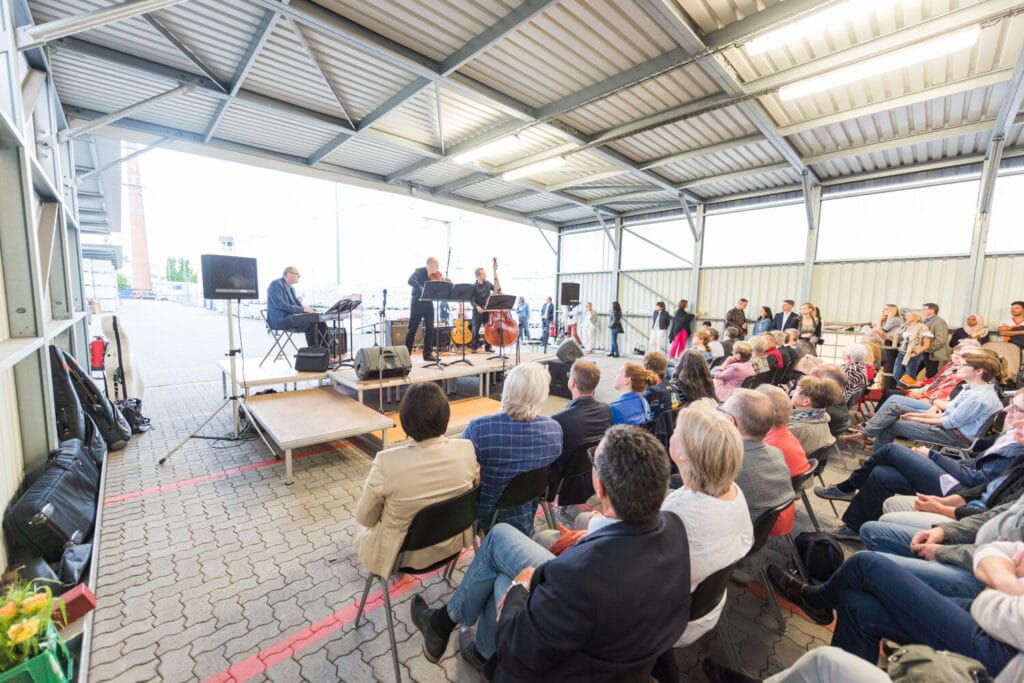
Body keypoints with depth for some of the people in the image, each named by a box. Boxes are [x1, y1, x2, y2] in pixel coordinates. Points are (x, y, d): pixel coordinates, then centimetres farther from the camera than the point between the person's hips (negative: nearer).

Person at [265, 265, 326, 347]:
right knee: (311, 324, -27)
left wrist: (307, 309, -2)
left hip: (290, 318, 9)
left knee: (321, 323, -5)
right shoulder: (276, 284, -9)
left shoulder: (291, 287, 20)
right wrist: (302, 309, -25)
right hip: (279, 320, -9)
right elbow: (280, 305, -21)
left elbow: (296, 303, 20)